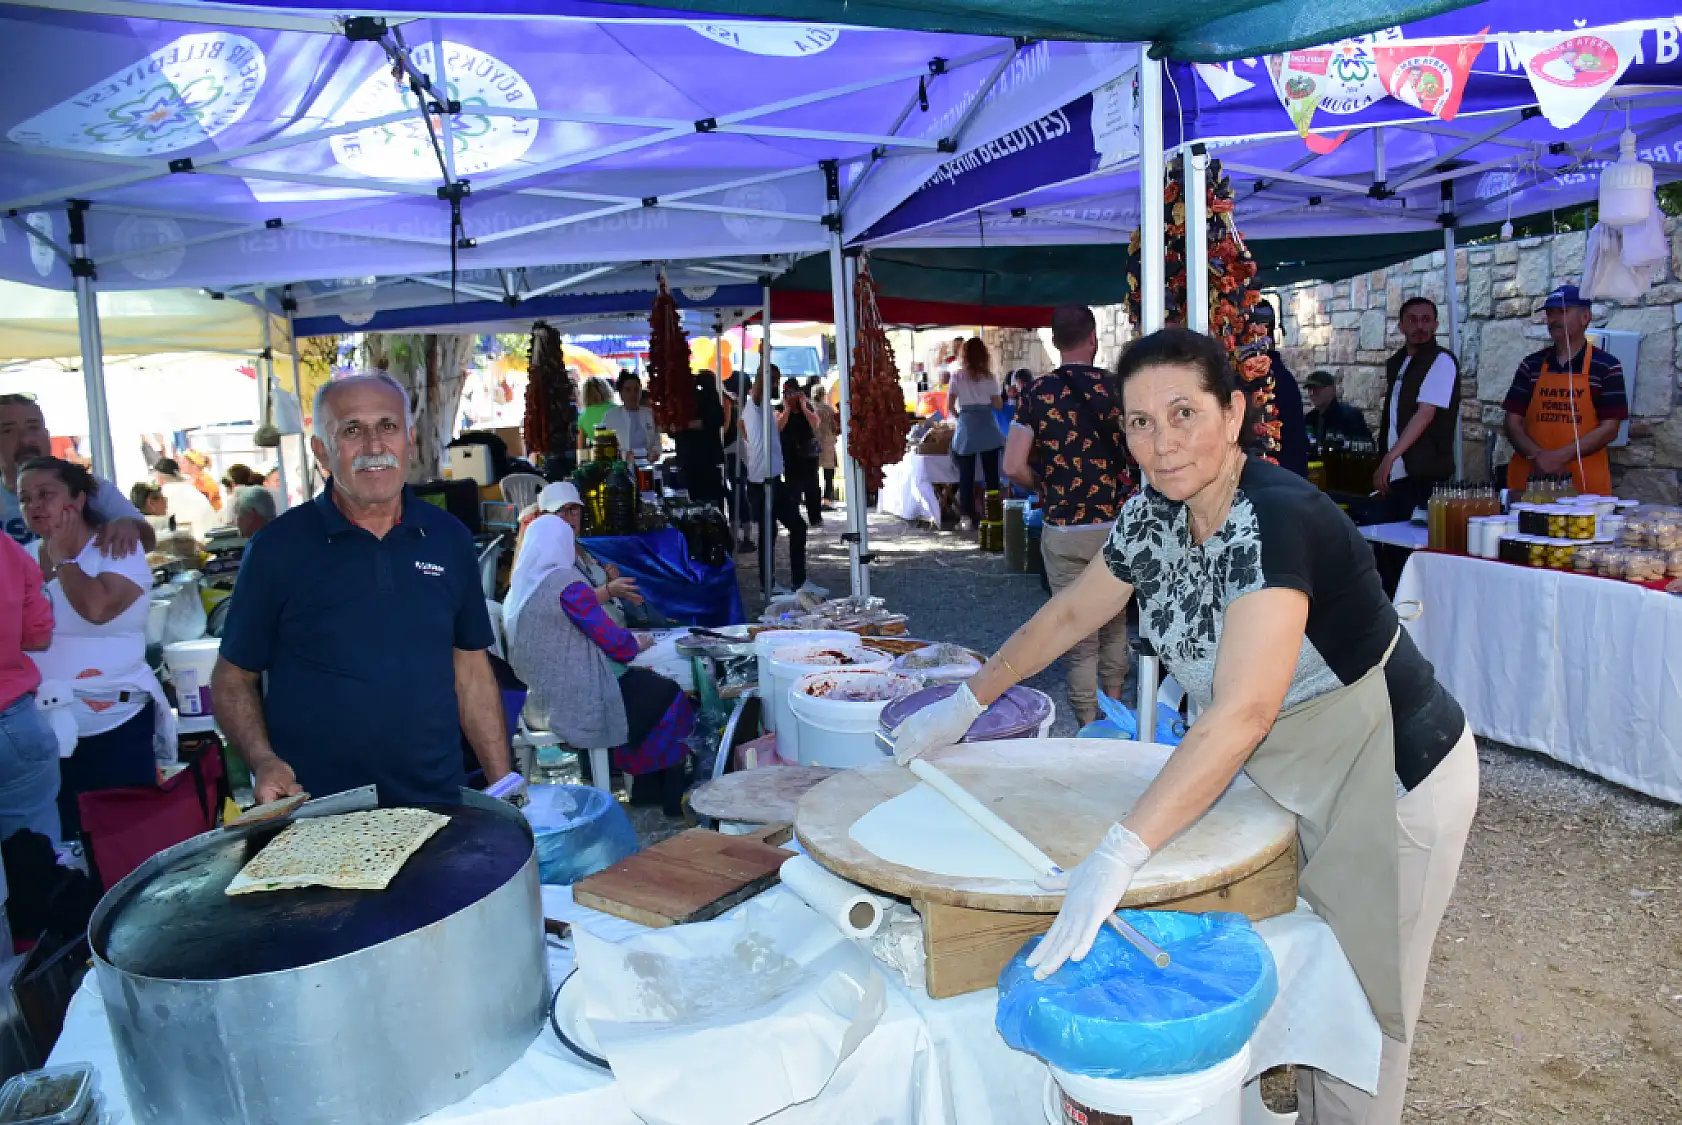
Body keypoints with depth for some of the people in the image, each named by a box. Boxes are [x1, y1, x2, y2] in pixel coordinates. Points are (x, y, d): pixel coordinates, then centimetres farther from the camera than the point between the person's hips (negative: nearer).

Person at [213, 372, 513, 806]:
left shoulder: (449, 539, 3)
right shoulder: (279, 547, -5)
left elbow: (471, 672, 7)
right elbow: (234, 676, 2)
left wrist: (503, 788, 3)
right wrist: (263, 761, -15)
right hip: (315, 816, -2)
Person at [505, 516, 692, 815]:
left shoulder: (519, 589, 6)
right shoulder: (568, 585, -19)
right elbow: (612, 640, -15)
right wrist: (636, 643, 6)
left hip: (543, 703, 9)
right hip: (579, 706, -9)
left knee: (643, 681, 24)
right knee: (669, 697, 10)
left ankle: (646, 790, 28)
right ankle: (673, 799, 22)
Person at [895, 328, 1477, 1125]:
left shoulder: (1277, 518, -31)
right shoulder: (1154, 515, -6)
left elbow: (1241, 713, -40)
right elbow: (1071, 612, 7)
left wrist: (1120, 855, -46)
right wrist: (966, 702, 7)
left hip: (1387, 778, -7)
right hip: (1287, 775, 7)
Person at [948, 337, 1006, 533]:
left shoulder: (958, 376, 0)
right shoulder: (989, 377, 0)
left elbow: (950, 404, 2)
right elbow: (998, 404, 0)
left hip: (966, 428, 0)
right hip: (987, 427, 0)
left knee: (966, 475, 4)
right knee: (991, 473, 5)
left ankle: (969, 515, 4)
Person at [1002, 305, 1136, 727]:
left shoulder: (1038, 393, -4)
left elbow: (1014, 467, -9)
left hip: (1064, 532, -1)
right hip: (1117, 526, 1)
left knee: (1080, 641, 6)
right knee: (1114, 626, 21)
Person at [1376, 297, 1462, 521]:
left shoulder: (1441, 361, -7)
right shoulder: (1396, 362, 17)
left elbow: (1425, 414, -17)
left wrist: (1389, 458, -22)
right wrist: (1383, 464, 13)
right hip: (1395, 474, 7)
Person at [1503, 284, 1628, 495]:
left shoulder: (1607, 367, 0)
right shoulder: (1531, 365, 8)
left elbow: (1609, 428, -5)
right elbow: (1513, 423, 5)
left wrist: (1560, 456, -16)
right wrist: (1537, 456, -12)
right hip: (1530, 477, 2)